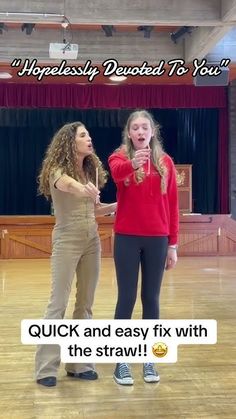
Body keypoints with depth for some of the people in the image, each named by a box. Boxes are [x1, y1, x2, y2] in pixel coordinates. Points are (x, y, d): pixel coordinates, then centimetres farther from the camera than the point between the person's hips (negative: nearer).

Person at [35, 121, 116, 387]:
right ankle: (46, 368, 8)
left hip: (92, 240, 6)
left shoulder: (92, 169, 7)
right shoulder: (57, 170, -10)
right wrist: (82, 188, -57)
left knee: (85, 304, 9)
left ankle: (79, 363, 21)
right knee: (58, 304, -3)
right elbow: (66, 184, -36)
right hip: (67, 241, -6)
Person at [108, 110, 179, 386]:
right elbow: (117, 174, -26)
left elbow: (172, 205, 6)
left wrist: (173, 244, 4)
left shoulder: (165, 161, 6)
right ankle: (121, 363, 15)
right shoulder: (119, 157, 0)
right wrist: (132, 164, -49)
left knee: (151, 299, 9)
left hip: (157, 239, 2)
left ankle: (149, 361, 21)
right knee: (126, 298, 3)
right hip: (127, 238, -2)